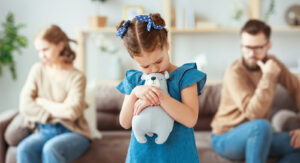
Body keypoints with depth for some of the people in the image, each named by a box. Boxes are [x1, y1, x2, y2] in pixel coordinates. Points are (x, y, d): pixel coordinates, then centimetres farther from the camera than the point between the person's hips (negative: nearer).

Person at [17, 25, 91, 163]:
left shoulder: (76, 77, -7)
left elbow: (72, 112, -18)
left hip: (73, 132, -3)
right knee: (24, 149, -28)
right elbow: (25, 106, -4)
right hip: (44, 131, 3)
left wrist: (41, 101, -7)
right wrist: (58, 111, -12)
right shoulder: (38, 70, 4)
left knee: (51, 149, -34)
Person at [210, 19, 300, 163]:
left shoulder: (272, 63, -2)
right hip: (226, 139, -7)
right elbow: (254, 113, -32)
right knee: (261, 125, -37)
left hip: (257, 137, 7)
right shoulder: (235, 73, -22)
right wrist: (268, 77, -35)